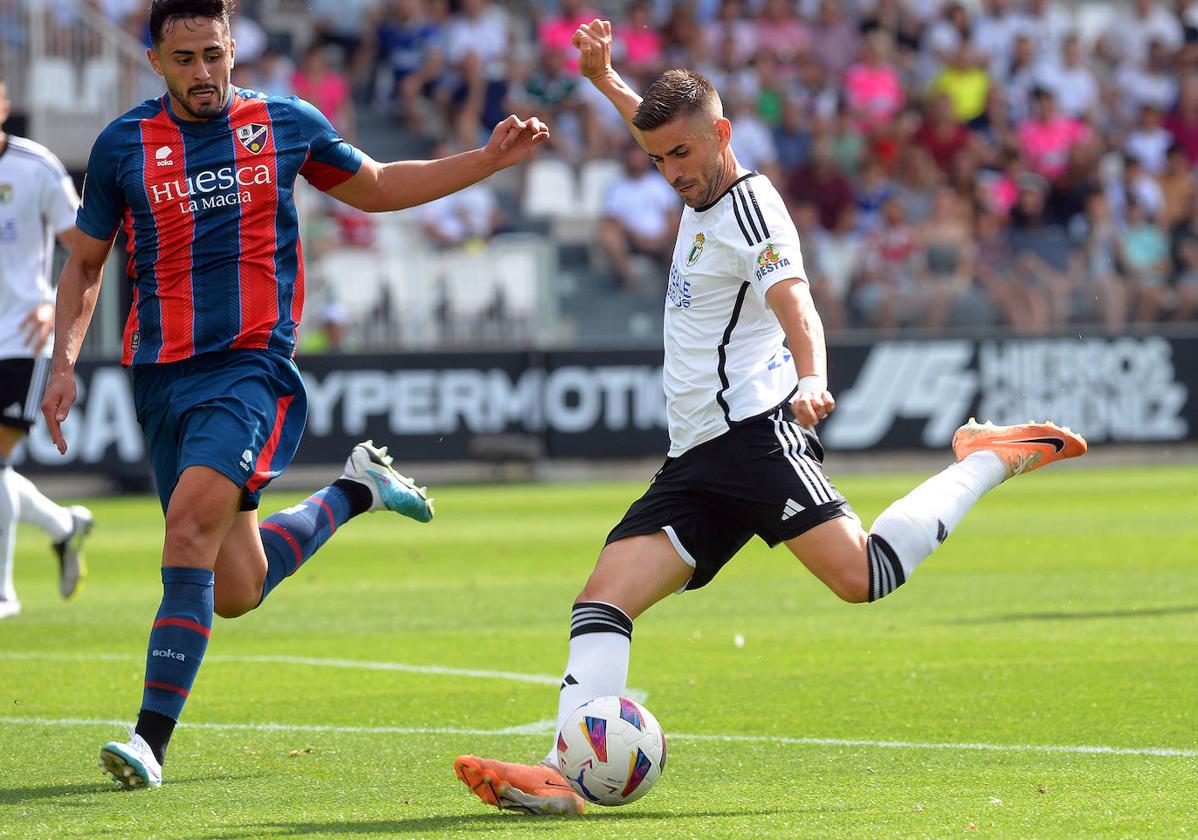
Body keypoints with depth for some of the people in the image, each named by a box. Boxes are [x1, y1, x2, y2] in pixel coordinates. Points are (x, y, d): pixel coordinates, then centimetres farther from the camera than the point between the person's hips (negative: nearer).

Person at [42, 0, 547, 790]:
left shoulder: (285, 125, 4)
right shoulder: (123, 145, 4)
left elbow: (375, 187, 21)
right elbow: (85, 263, 15)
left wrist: (489, 160, 13)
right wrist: (64, 361, 1)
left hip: (253, 365, -2)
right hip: (162, 372, 2)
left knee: (192, 522, -25)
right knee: (236, 589, 2)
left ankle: (152, 738, -23)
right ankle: (354, 493, 32)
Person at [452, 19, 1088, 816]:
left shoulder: (751, 207, -7)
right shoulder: (703, 196, 20)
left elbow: (797, 308, -24)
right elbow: (665, 129, 46)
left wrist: (812, 380, -42)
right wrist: (606, 80, 45)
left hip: (757, 429, -9)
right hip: (696, 460, 9)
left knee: (863, 575, -24)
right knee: (605, 595, -8)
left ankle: (988, 460, -3)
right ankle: (563, 772, -21)